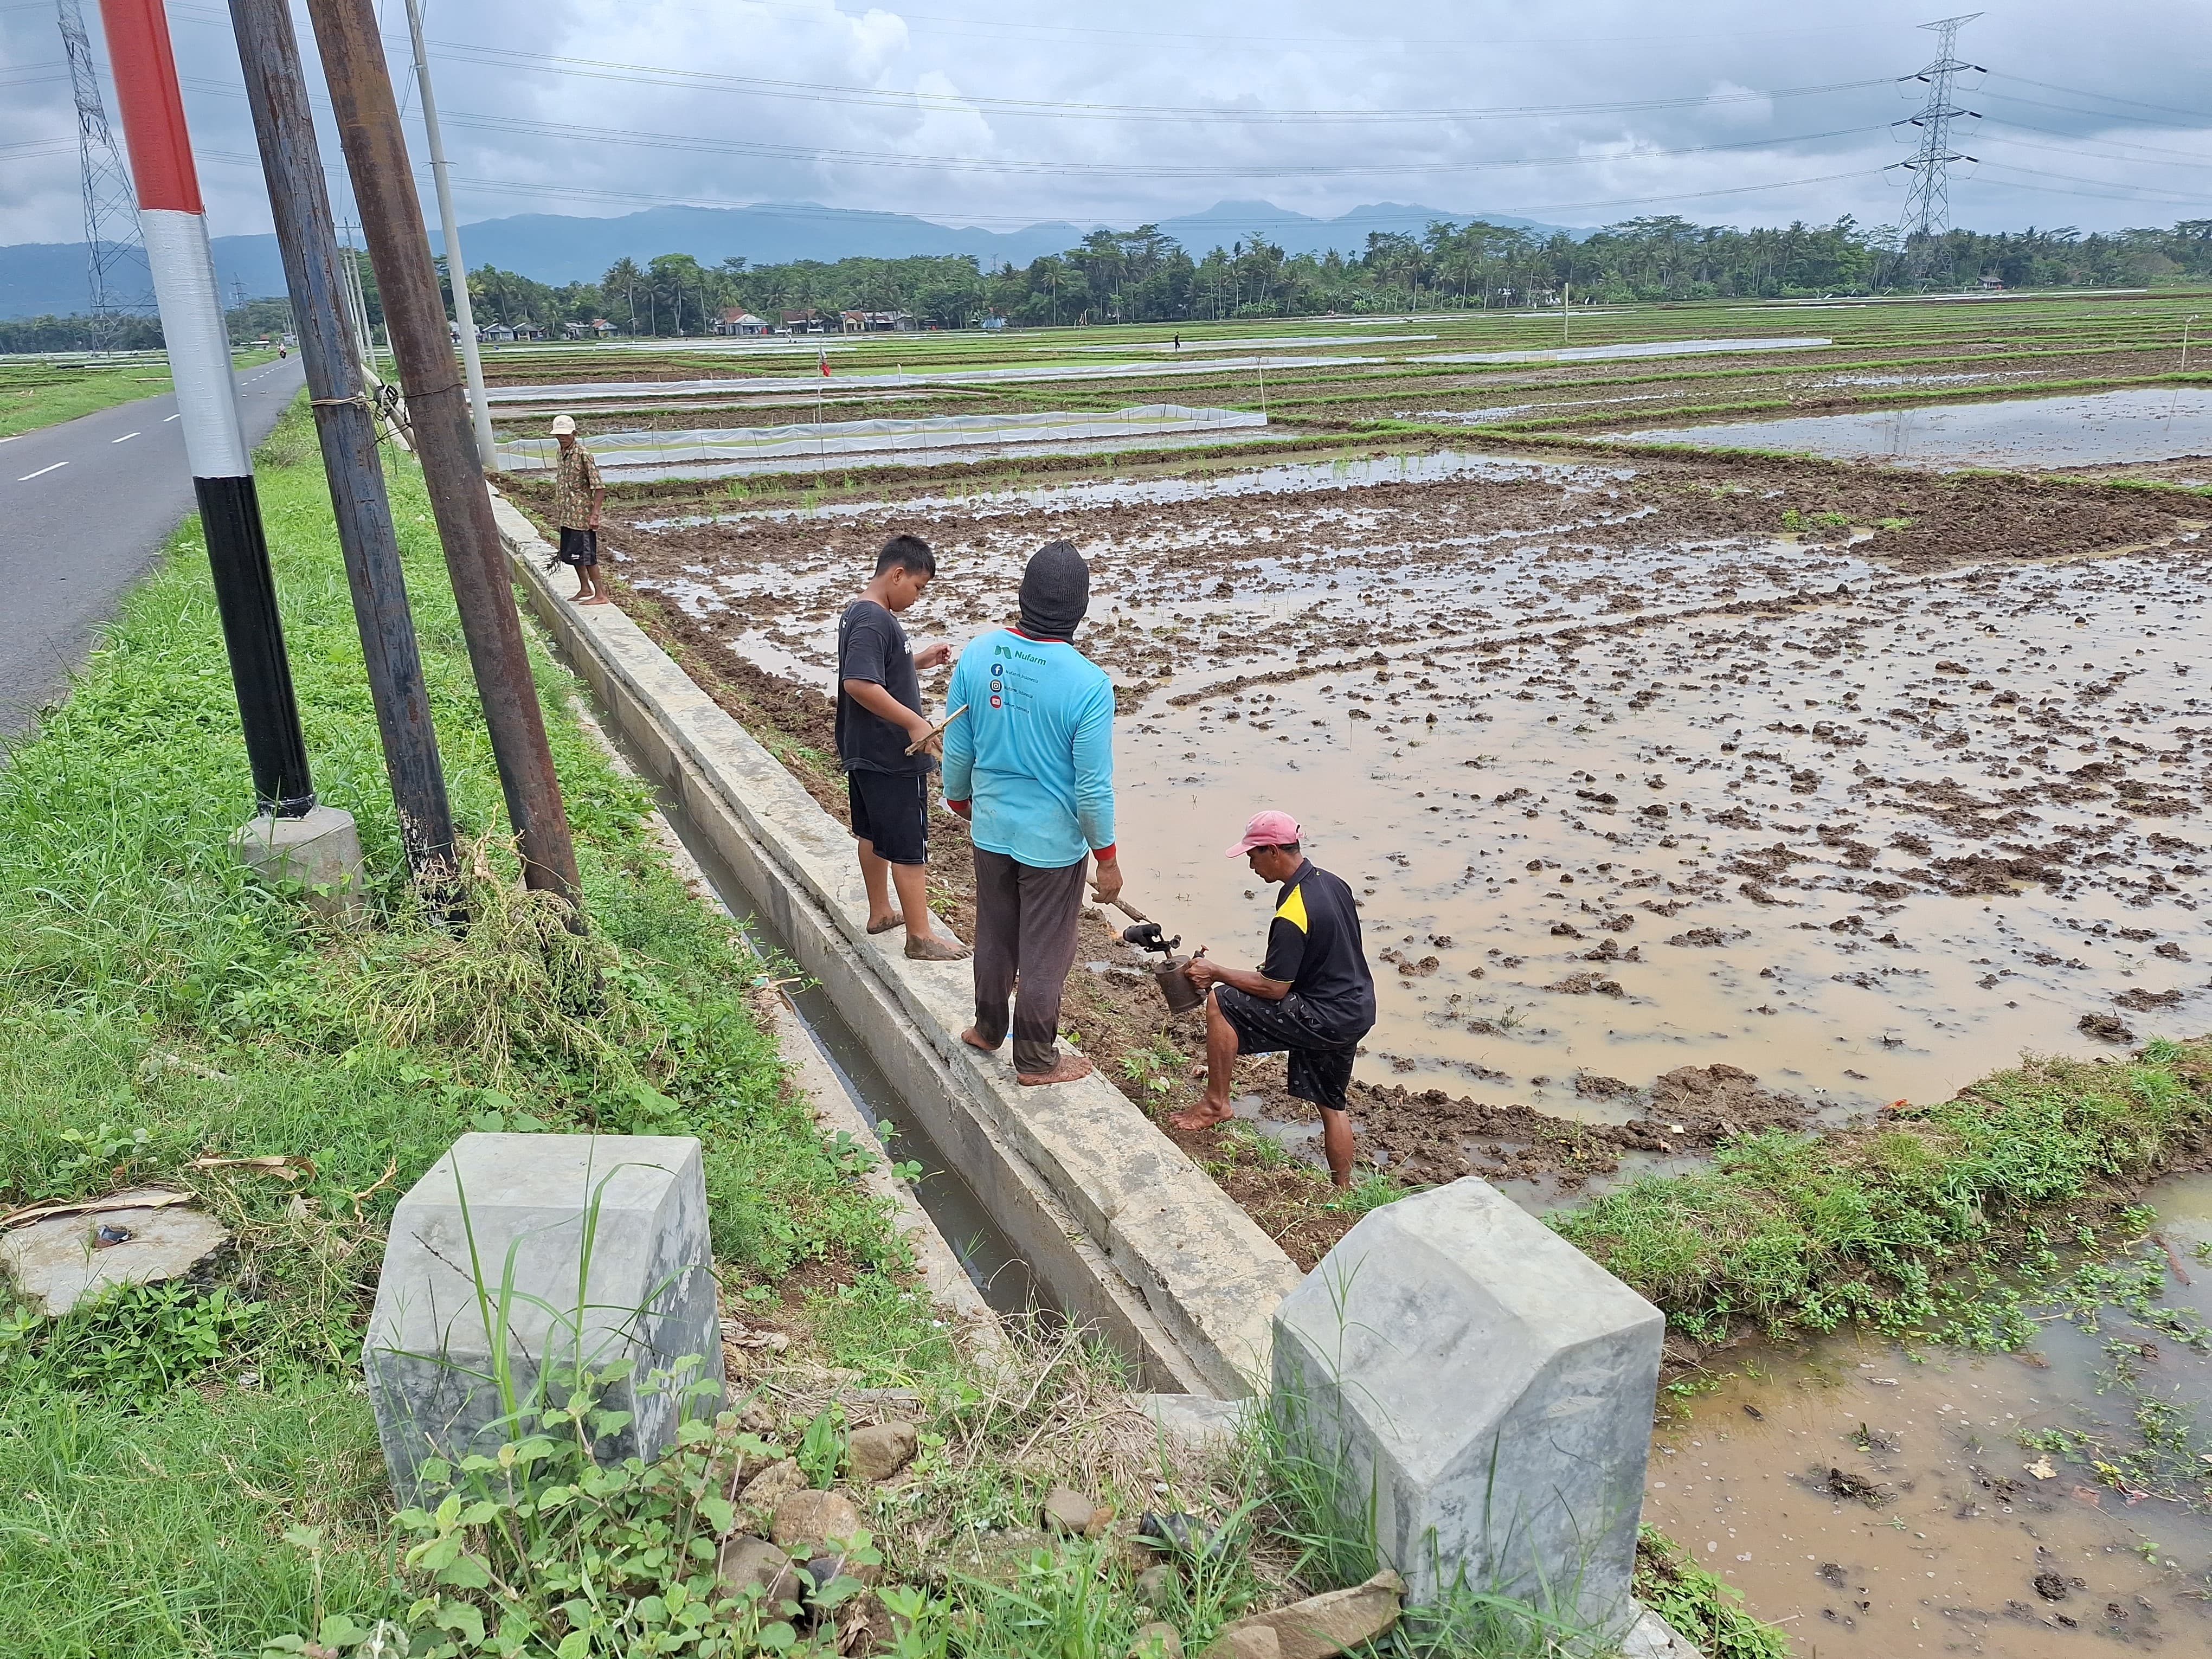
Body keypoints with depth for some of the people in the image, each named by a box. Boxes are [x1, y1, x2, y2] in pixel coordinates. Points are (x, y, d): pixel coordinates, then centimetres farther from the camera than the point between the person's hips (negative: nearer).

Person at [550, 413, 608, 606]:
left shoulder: (583, 455, -14)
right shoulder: (560, 455, 11)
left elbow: (599, 488, -17)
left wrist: (594, 515, -22)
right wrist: (557, 515, 18)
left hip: (582, 516, -8)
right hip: (566, 516, 8)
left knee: (586, 555, -5)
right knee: (570, 554, 15)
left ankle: (600, 595, 2)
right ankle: (585, 589, 29)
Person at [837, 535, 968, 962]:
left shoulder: (858, 613, 9)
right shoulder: (874, 621, -23)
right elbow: (859, 683, -34)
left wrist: (918, 661, 11)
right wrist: (913, 721, -30)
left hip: (864, 752, 10)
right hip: (891, 758, -10)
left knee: (873, 834, 21)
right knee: (909, 847, 0)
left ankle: (880, 912, 36)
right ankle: (921, 936, 9)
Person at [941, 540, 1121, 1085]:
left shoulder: (978, 654, -11)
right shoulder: (1089, 685, -25)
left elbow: (957, 749, 0)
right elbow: (1093, 787, -19)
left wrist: (959, 799, 20)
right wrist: (1108, 859, -5)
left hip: (990, 830, 5)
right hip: (1053, 842, -4)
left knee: (993, 936, 24)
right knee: (1044, 954, 13)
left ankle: (988, 1029, 44)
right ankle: (1035, 1060, 29)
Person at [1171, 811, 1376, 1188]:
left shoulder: (1292, 914, -24)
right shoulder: (1331, 883, 5)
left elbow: (1273, 989, -20)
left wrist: (1216, 972, -10)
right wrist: (1273, 969, 21)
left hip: (1323, 1018, -9)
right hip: (1357, 1009, 10)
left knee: (1221, 1004, -8)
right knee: (1332, 1104, 22)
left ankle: (1216, 1104, 2)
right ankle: (1343, 1189, 31)